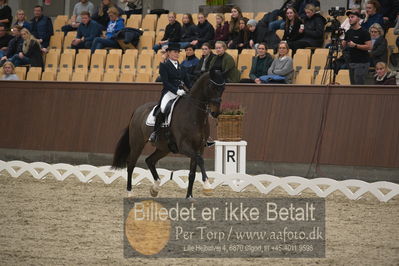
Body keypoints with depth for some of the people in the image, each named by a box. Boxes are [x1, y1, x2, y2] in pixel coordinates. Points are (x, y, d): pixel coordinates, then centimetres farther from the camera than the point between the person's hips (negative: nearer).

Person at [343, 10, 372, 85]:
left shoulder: (364, 32, -9)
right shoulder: (348, 32, 13)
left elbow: (369, 46, -16)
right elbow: (343, 44, 19)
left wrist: (355, 45, -21)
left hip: (362, 63, -7)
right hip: (351, 62, 7)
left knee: (358, 84, -12)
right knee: (353, 84, 7)